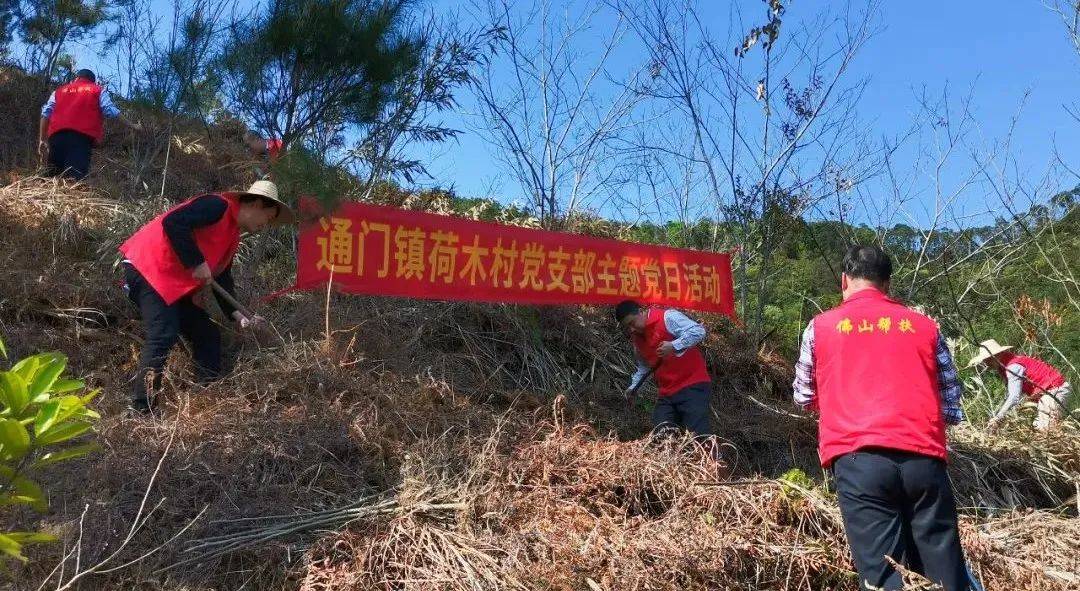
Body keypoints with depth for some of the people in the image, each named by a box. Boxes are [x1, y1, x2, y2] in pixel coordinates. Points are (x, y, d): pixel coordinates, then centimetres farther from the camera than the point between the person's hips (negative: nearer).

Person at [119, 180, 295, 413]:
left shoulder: (233, 236, 15)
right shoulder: (218, 205, -15)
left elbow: (222, 277, 15)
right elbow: (172, 223, -27)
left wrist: (238, 315, 3)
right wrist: (197, 263, -24)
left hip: (177, 285, 10)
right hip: (147, 268, -10)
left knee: (208, 335, 9)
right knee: (163, 335, -20)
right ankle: (140, 409, -14)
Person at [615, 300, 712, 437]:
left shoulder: (667, 317, -11)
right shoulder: (637, 337, 14)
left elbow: (698, 331, -20)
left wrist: (674, 346, -28)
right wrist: (633, 386, 18)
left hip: (692, 385, -8)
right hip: (666, 393, 8)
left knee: (698, 433, -16)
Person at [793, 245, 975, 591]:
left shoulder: (821, 326, 14)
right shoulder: (925, 326, 18)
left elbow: (804, 399, 25)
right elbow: (951, 405, 20)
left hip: (858, 459, -2)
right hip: (923, 457, 2)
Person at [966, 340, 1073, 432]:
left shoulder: (1013, 366, -21)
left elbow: (1014, 397, -27)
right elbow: (1020, 392, 8)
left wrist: (997, 418, -25)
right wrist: (998, 415, 0)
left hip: (1055, 390, -10)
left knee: (1044, 429, -14)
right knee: (1037, 426, 9)